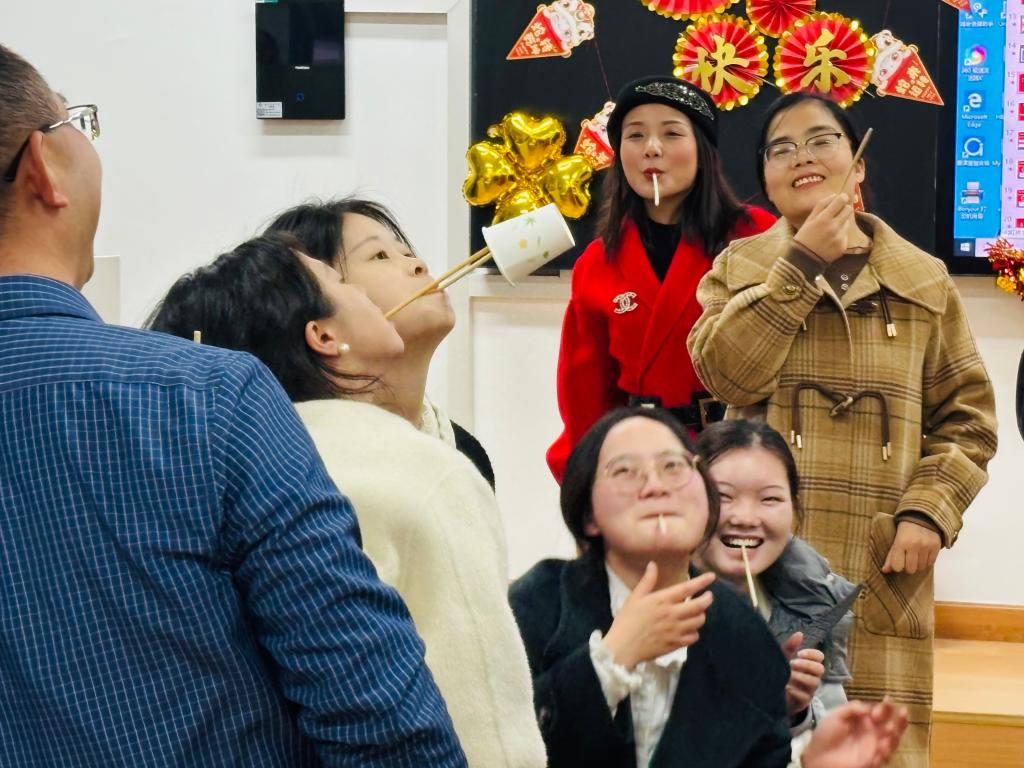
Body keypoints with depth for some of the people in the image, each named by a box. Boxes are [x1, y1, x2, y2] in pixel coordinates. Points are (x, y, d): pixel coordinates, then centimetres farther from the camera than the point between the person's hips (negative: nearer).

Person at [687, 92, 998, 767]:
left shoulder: (924, 281, 11)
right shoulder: (738, 268, 10)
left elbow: (967, 417, 10)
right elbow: (727, 373, -9)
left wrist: (930, 511, -5)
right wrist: (801, 263, -10)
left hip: (881, 572, 1)